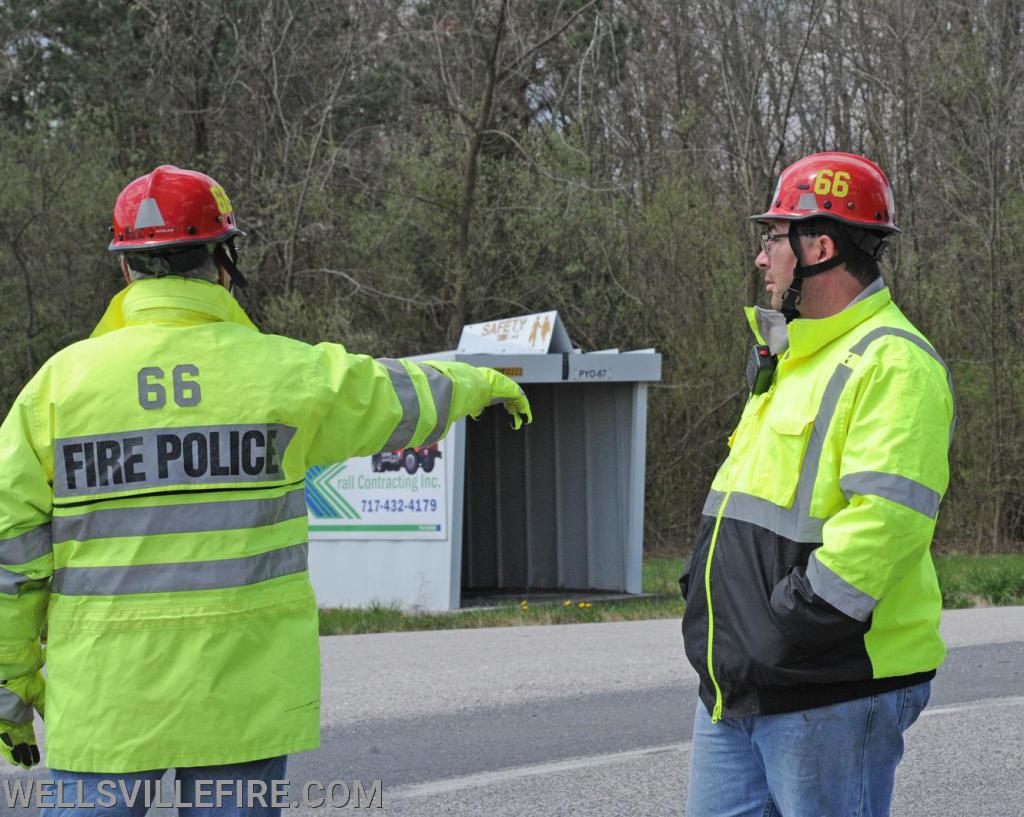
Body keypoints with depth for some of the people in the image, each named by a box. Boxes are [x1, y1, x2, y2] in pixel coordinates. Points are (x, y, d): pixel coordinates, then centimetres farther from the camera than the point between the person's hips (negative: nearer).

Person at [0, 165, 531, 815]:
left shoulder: (63, 380, -3)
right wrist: (477, 383, 38)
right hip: (241, 693, 0)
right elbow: (402, 400, 16)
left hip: (104, 699, 0)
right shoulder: (284, 372, -3)